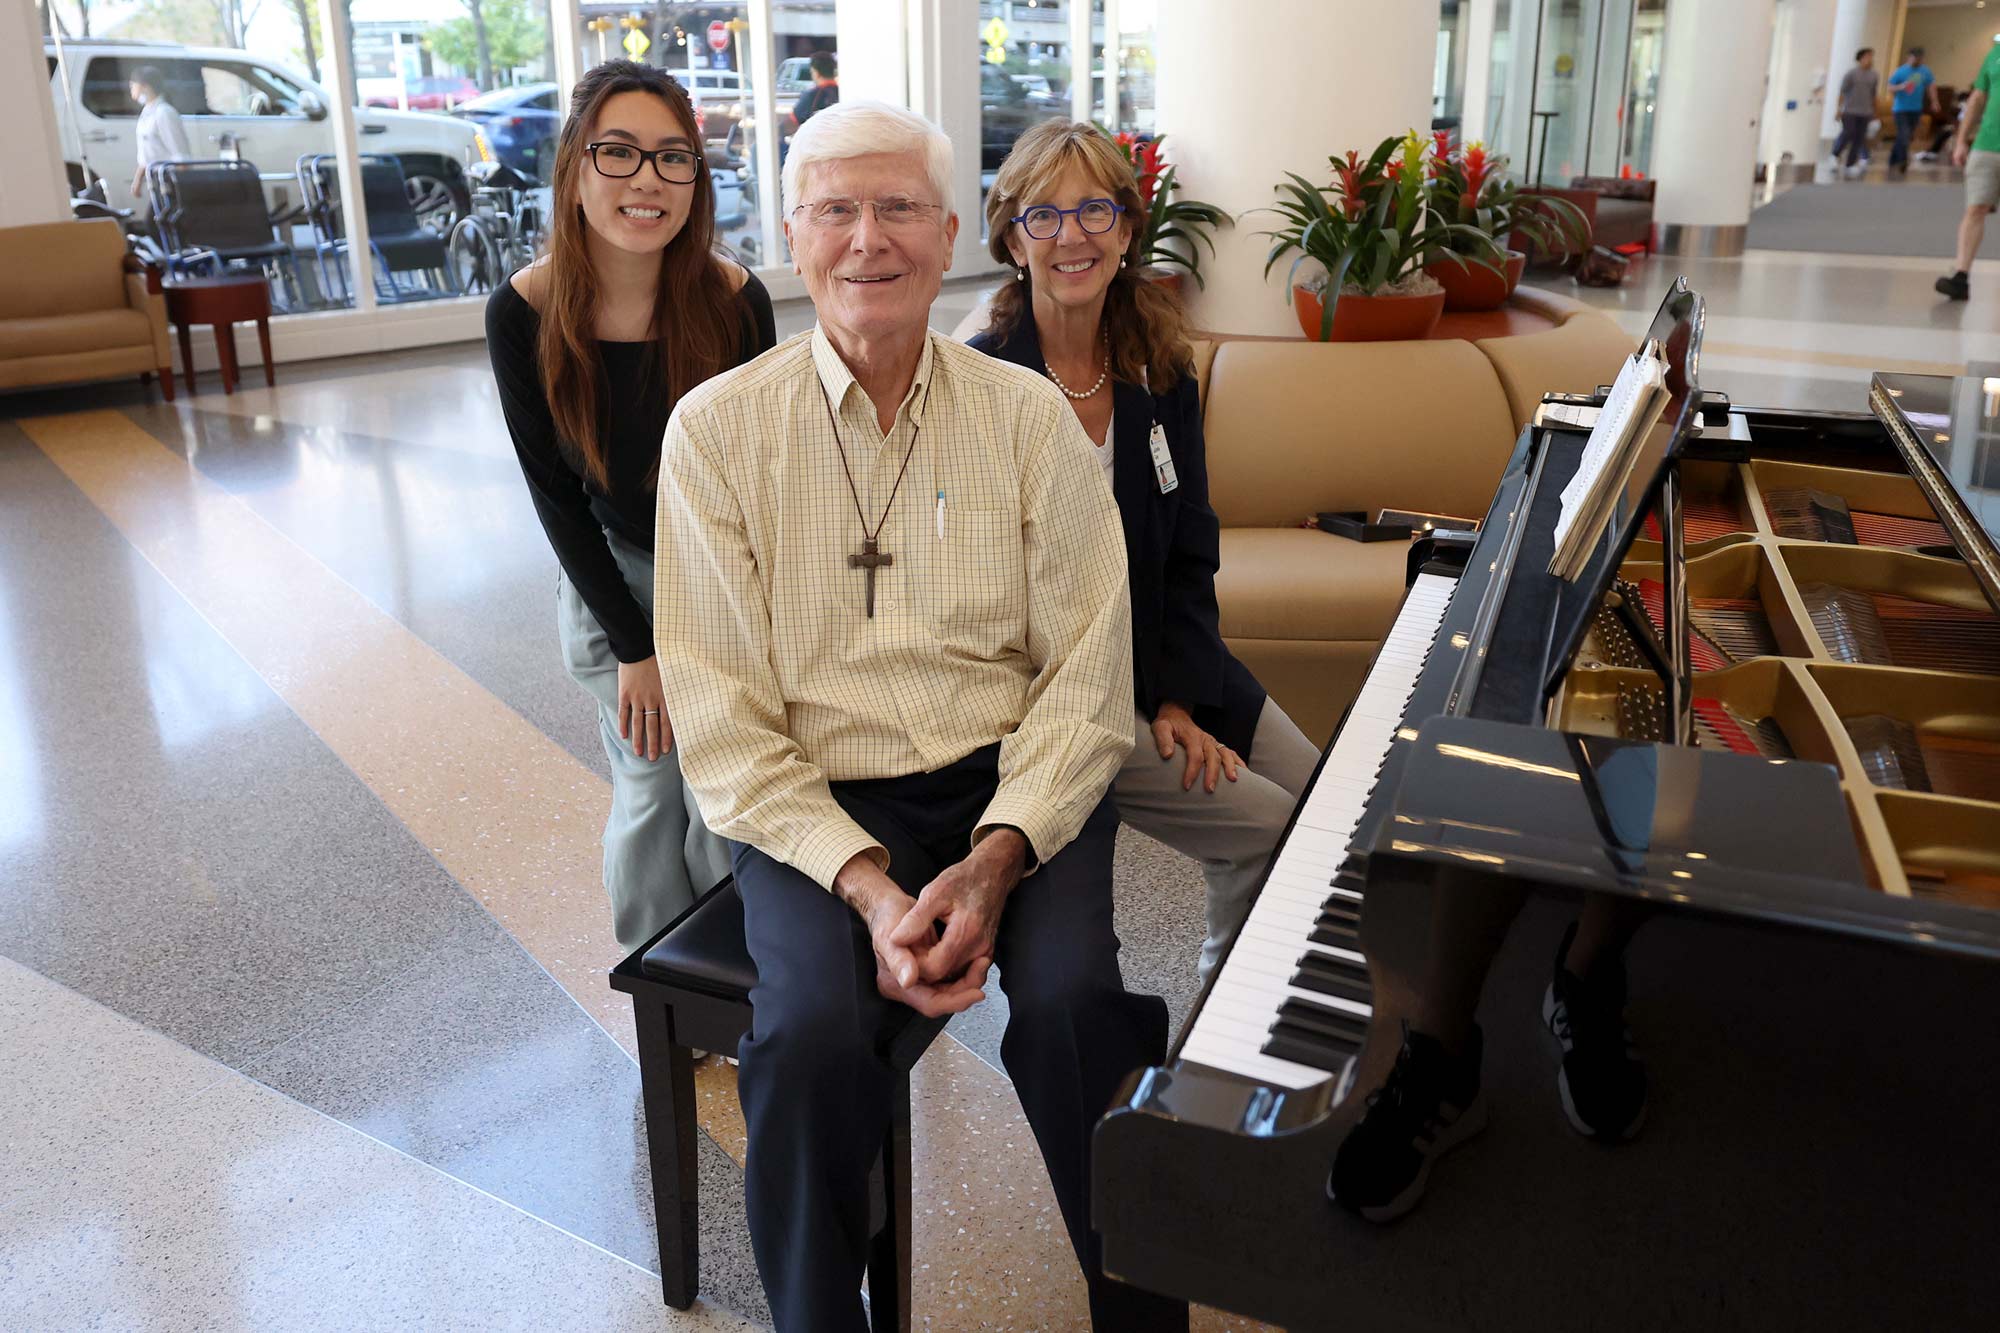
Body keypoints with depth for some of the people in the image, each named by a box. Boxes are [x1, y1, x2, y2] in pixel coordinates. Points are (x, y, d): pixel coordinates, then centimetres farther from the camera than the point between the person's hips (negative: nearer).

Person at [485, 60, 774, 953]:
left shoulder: (734, 302, -20)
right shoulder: (524, 313, -17)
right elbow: (553, 490, -9)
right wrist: (633, 646, -10)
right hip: (611, 576, 0)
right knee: (649, 793, 5)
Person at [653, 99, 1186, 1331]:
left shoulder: (1030, 416, 3)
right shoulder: (719, 429, 0)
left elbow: (1088, 676, -1)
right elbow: (721, 720, -5)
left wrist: (996, 859, -16)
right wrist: (865, 885, -17)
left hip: (1014, 782, 1)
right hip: (818, 804, 0)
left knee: (1067, 1006, -25)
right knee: (813, 1039, -27)